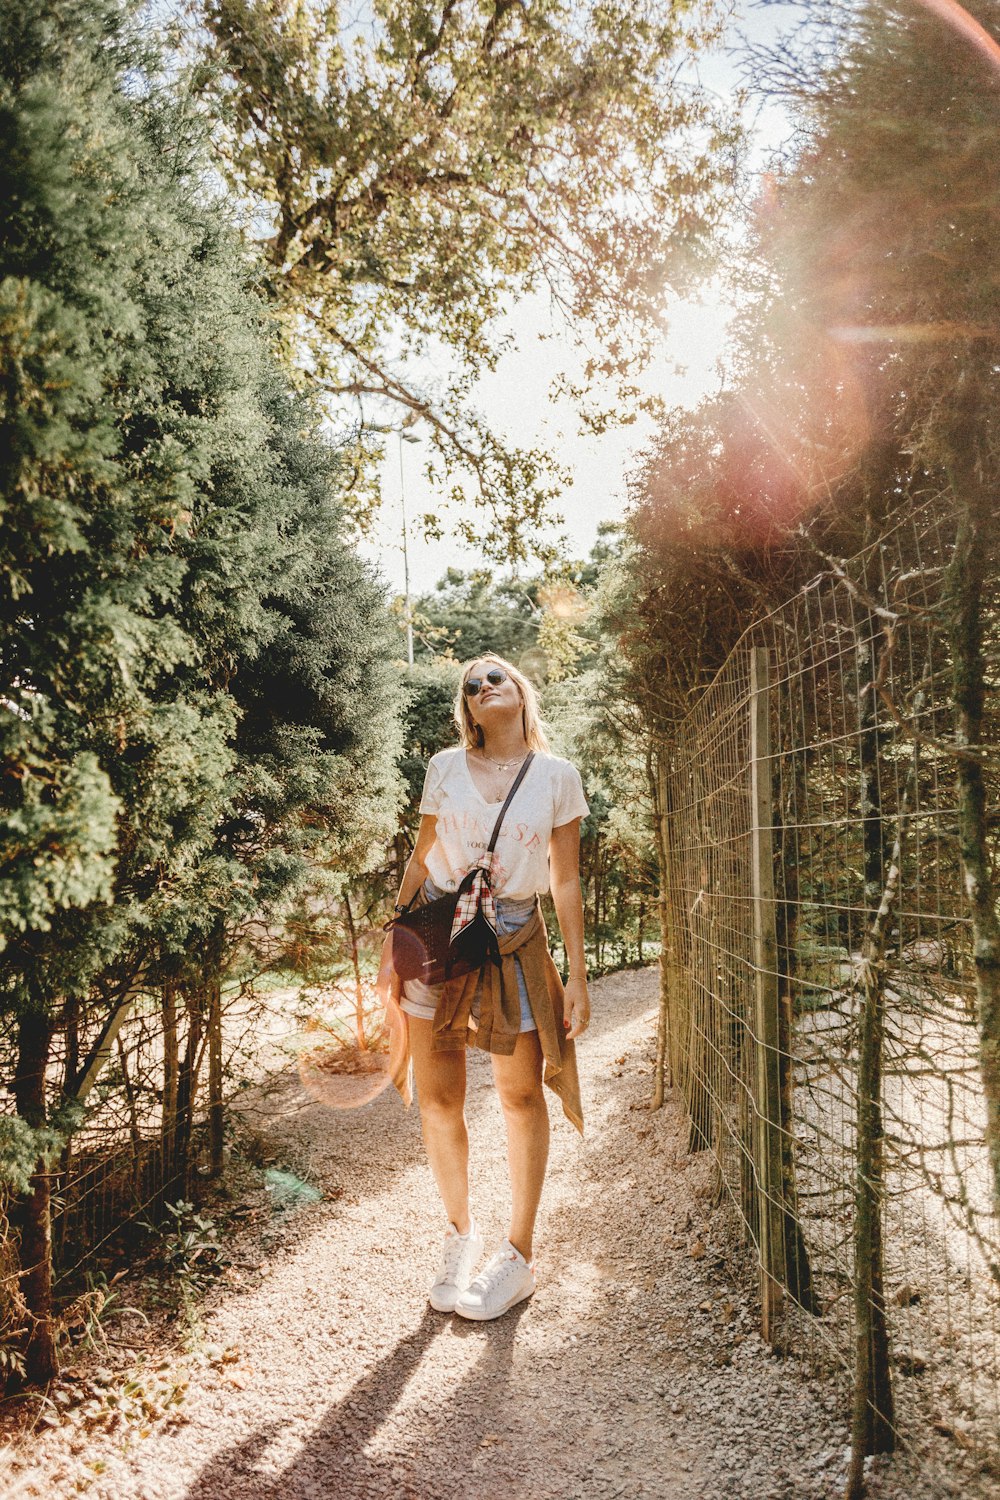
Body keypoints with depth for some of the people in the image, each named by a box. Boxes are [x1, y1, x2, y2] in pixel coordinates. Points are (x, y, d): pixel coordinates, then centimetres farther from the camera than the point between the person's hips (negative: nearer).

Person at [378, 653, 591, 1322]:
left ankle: (519, 1255, 24)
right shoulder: (446, 766, 4)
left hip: (514, 940, -1)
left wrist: (578, 976, 0)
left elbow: (566, 882, 3)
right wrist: (393, 946, 5)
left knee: (522, 1095, 6)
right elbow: (420, 859, 9)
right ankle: (461, 1234, 29)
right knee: (438, 1096, 6)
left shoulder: (558, 776, 1)